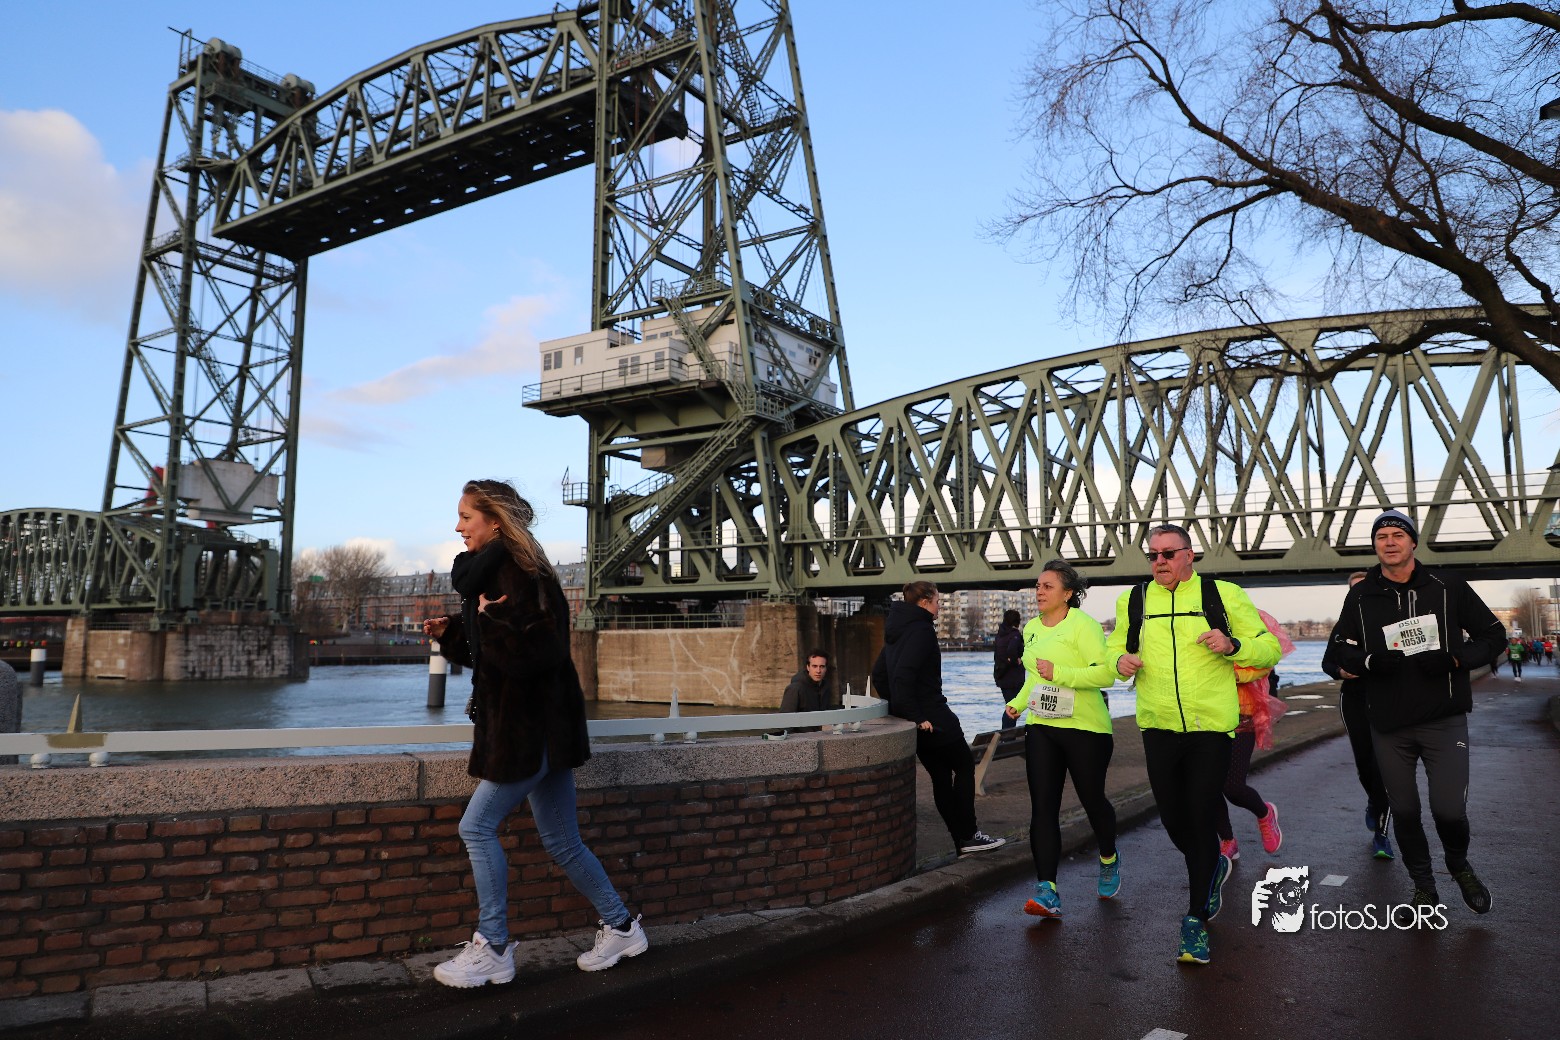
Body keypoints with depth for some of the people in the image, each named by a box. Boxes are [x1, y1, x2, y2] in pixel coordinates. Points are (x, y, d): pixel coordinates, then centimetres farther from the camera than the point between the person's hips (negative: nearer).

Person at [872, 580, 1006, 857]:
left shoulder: (896, 630, 15)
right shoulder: (921, 629, -15)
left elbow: (878, 674, 18)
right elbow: (904, 675, -26)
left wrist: (896, 705, 17)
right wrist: (916, 716, -22)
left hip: (912, 717, 9)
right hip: (930, 717, -9)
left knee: (941, 776, 14)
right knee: (964, 764, 6)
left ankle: (962, 839, 18)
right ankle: (968, 835, 8)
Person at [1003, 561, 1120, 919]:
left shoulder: (1082, 624, -12)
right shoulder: (1031, 628, 11)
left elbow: (1106, 673, -21)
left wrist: (1059, 673, -28)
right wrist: (1018, 702, 11)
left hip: (1085, 728, -6)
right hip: (1041, 728, 6)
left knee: (1092, 799, 10)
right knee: (1043, 807, -4)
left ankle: (1109, 859, 41)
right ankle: (1047, 891, -5)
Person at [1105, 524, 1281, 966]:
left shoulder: (1224, 596, -2)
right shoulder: (1132, 601, 7)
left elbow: (1270, 647, 3)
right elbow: (1114, 644, 21)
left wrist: (1232, 646, -17)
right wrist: (1120, 660, -3)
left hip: (1211, 727, -3)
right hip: (1158, 727, 3)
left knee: (1202, 820, -1)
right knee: (1172, 818, 11)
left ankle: (1196, 919, 13)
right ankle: (1213, 868, 44)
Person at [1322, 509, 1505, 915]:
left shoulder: (1448, 588, -1)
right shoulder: (1360, 597, 4)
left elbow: (1494, 636, 4)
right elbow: (1340, 650, 9)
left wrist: (1453, 659, -14)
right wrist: (1370, 660, -13)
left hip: (1444, 719, -2)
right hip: (1388, 725, 2)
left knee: (1449, 809, -9)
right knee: (1404, 811, 10)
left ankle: (1459, 865, 25)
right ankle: (1423, 885, 32)